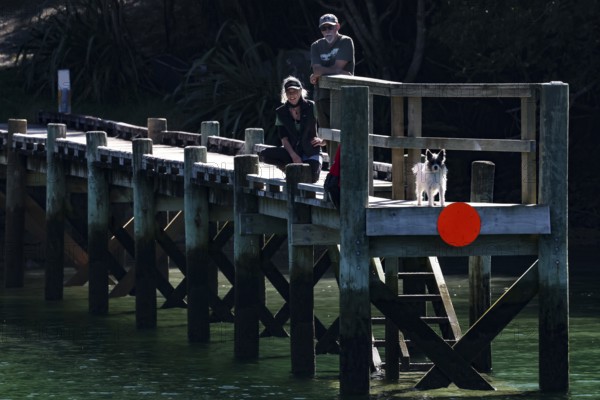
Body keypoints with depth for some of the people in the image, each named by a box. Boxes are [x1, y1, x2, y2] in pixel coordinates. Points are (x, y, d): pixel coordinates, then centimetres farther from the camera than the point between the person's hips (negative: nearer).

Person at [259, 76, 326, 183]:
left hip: (311, 153, -2)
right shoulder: (281, 112, 4)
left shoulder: (312, 107, -3)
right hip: (292, 151, 2)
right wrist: (293, 155, -17)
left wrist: (323, 141, -12)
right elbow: (284, 139, -1)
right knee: (264, 155, -24)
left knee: (311, 178, -32)